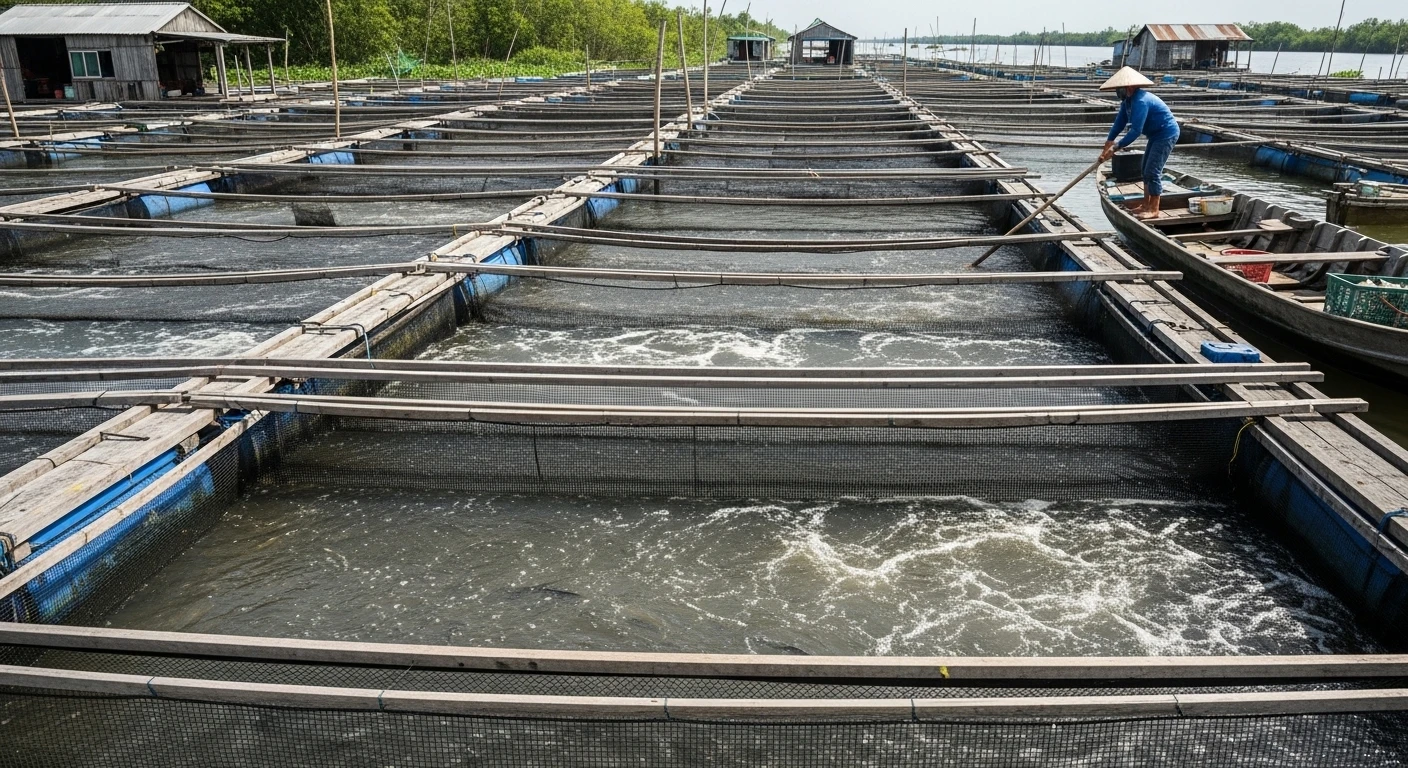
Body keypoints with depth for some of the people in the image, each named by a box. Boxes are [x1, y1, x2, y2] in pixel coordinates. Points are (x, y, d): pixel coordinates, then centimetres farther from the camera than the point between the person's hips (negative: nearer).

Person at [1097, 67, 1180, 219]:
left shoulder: (1140, 101, -29)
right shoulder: (1128, 100, 2)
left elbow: (1136, 131, -33)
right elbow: (1119, 123, 3)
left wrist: (1115, 147, -31)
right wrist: (1107, 147, -2)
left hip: (1166, 134, -11)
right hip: (1156, 135, 11)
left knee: (1153, 171, -11)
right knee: (1146, 169, 16)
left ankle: (1154, 209, -5)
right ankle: (1146, 204, 25)